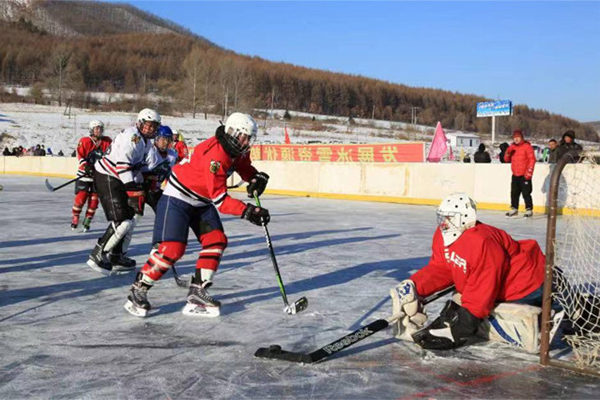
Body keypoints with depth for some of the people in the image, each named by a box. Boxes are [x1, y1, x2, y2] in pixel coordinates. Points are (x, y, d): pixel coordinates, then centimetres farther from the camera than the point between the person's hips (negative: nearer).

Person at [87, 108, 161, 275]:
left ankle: (117, 258, 23)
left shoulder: (146, 142, 16)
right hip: (107, 178, -10)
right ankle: (97, 256, -7)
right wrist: (133, 190, -28)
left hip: (117, 180, 10)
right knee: (122, 222, -15)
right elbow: (123, 163, -26)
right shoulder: (132, 136, -17)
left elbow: (137, 166, 20)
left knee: (129, 220, 13)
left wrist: (140, 188, 11)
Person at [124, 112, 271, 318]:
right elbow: (219, 200, -32)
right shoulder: (214, 154, -31)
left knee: (217, 241, -2)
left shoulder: (237, 150, -4)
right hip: (177, 198, -9)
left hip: (201, 201, 9)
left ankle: (197, 293, 4)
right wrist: (248, 211, -37)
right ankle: (138, 290, 0)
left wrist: (257, 177, -10)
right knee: (172, 248, -16)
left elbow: (245, 168, 13)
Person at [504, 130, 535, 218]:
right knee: (514, 193, 10)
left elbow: (532, 159, -12)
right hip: (515, 175, 6)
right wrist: (508, 153, -8)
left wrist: (529, 172, -16)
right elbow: (507, 160, 14)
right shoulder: (512, 147, 12)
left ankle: (529, 210, 3)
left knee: (526, 193, -5)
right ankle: (514, 210, 20)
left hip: (524, 175, -6)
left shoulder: (527, 146, -8)